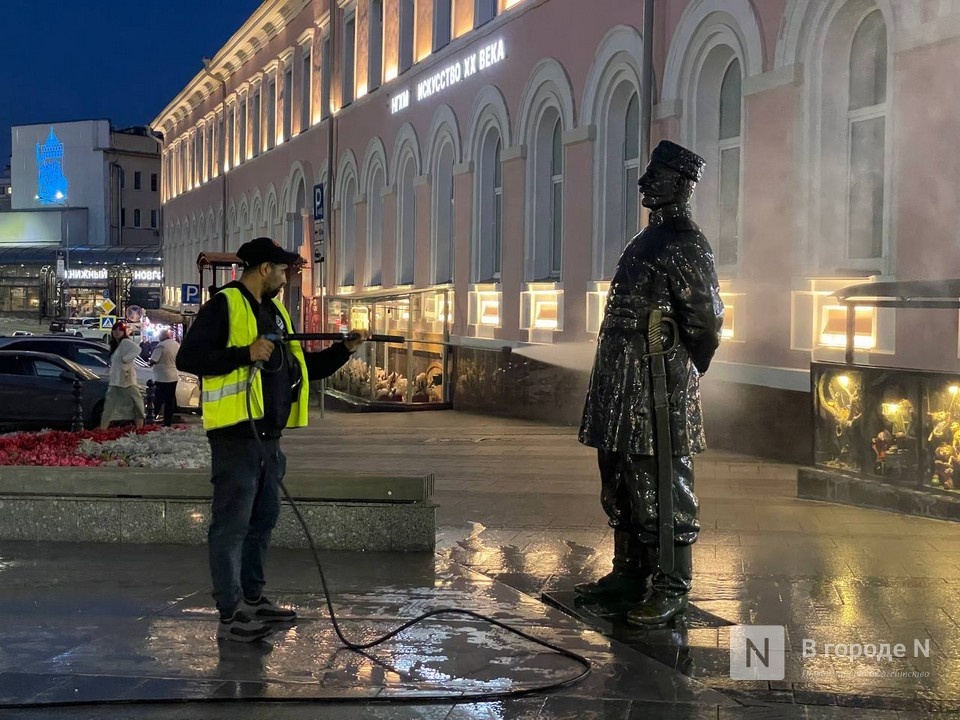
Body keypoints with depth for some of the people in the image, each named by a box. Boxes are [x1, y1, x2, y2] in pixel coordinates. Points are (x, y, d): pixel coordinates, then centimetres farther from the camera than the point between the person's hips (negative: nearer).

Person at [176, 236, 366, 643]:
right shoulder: (224, 306, -7)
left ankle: (253, 599, 27)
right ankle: (229, 615, -1)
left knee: (263, 519, 16)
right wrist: (246, 354, -21)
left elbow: (304, 368, 24)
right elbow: (188, 358, -16)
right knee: (232, 524, -5)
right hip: (236, 434, -9)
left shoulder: (276, 312, 18)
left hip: (268, 436, 9)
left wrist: (344, 350, 12)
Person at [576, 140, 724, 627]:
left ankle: (671, 588, 1)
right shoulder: (648, 241, 19)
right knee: (620, 483, 14)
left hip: (658, 385, -10)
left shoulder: (686, 245, -11)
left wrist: (684, 374, -1)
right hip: (622, 383, 10)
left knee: (662, 486, -5)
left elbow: (706, 320, -14)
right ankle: (629, 573, 25)